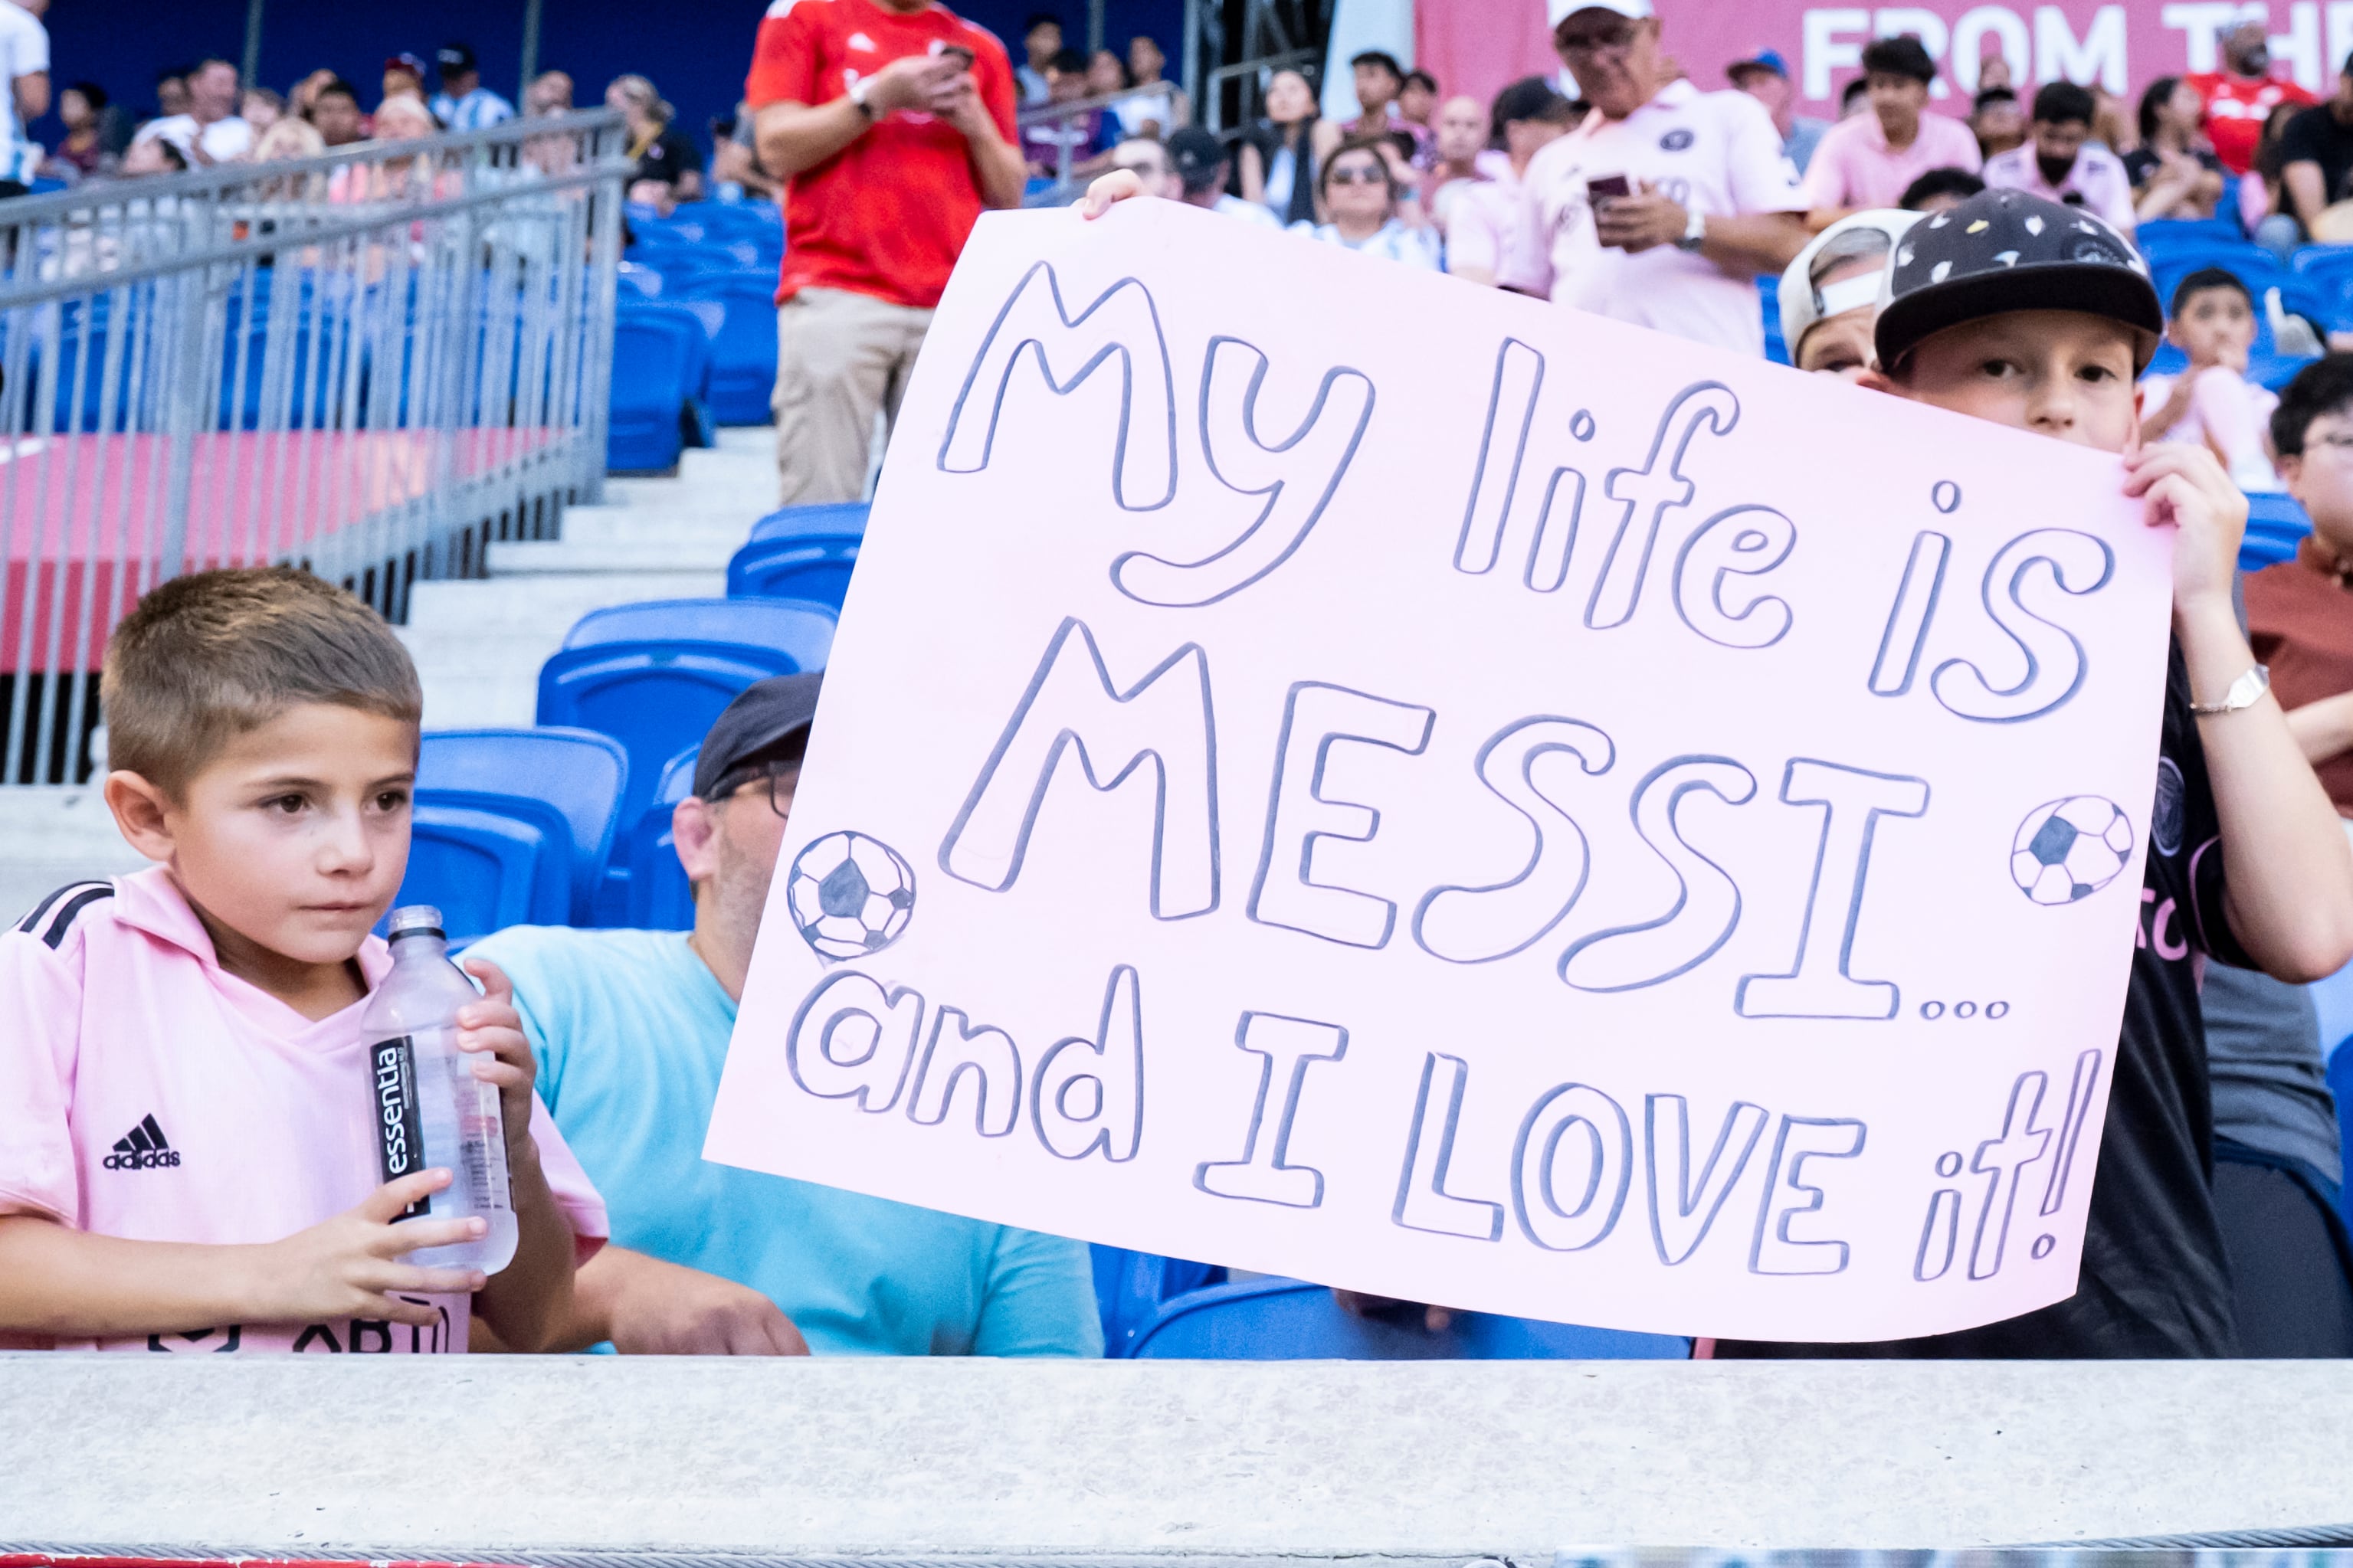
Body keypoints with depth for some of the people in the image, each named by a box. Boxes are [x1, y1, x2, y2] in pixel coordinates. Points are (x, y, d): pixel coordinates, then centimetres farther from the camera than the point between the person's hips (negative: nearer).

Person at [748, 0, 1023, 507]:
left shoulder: (979, 49, 17)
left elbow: (1008, 194, 16)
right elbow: (777, 148, 0)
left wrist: (976, 124, -2)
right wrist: (879, 97, -9)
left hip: (951, 307, 3)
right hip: (836, 294, -2)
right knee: (819, 504, -9)